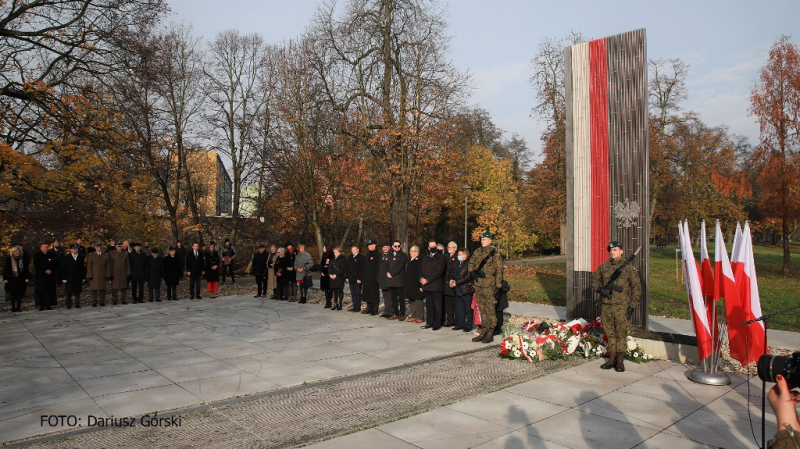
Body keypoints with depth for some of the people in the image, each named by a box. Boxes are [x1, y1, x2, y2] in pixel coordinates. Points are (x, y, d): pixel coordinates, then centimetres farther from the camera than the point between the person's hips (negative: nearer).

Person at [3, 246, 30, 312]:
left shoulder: (23, 259, 7)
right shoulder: (8, 259, 2)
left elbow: (26, 269, 8)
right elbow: (5, 269, 1)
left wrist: (27, 277, 1)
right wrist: (5, 278, -5)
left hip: (21, 280, 2)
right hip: (12, 280, -2)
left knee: (20, 295, 2)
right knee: (13, 295, -1)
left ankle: (18, 307, 10)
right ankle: (13, 307, 6)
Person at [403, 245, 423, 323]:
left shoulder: (420, 260, -14)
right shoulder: (409, 260, 14)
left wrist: (421, 285, -22)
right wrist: (406, 284, 16)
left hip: (417, 285, -9)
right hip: (410, 284, 9)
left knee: (418, 300, -1)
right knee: (411, 300, 12)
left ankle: (419, 317, 6)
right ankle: (413, 316, 21)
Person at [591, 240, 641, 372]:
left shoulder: (627, 268, -3)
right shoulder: (603, 267, 8)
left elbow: (636, 286, 0)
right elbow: (594, 278, 23)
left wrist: (633, 303, -5)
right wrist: (599, 289, 4)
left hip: (621, 306, -4)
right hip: (606, 305, 4)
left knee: (621, 333, 0)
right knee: (610, 333, 11)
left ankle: (620, 360, 9)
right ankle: (612, 358, 21)